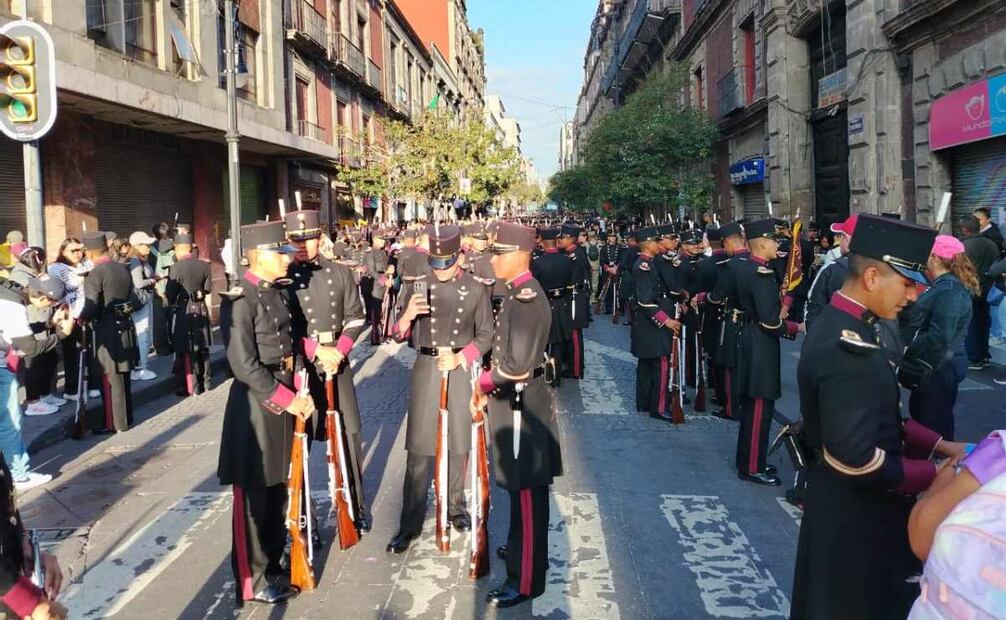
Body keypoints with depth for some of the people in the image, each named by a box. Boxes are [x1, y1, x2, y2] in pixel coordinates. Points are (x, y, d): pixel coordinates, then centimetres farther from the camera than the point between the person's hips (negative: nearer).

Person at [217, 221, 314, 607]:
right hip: (256, 404, -8)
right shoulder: (241, 300, -16)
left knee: (277, 490, 17)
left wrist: (300, 392, 3)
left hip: (284, 398, 8)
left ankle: (272, 566, 31)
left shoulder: (278, 293, 10)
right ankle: (253, 581, 16)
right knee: (253, 495, 3)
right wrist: (287, 400, -17)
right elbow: (244, 365, -21)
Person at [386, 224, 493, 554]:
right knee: (418, 448, 1)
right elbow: (400, 336, 2)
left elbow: (485, 335, 3)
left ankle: (455, 505, 32)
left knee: (459, 443, 13)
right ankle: (410, 523, 8)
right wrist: (407, 316, -20)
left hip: (462, 370, 0)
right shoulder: (418, 286, 0)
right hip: (425, 369, 0)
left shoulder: (476, 289, -1)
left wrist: (460, 358, -12)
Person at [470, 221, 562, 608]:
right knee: (519, 486, 23)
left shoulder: (527, 297, -22)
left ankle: (526, 580, 10)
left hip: (521, 404, -10)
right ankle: (522, 547, 40)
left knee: (527, 491, 0)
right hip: (512, 400, 10)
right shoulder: (516, 292, 9)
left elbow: (516, 366, -26)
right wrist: (490, 388, 5)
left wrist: (483, 383, -11)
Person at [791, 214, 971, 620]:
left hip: (849, 504, 10)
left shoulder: (840, 326, 4)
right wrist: (936, 474, -18)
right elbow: (857, 460, -30)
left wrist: (939, 445, 3)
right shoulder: (848, 347, -28)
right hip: (855, 514, -10)